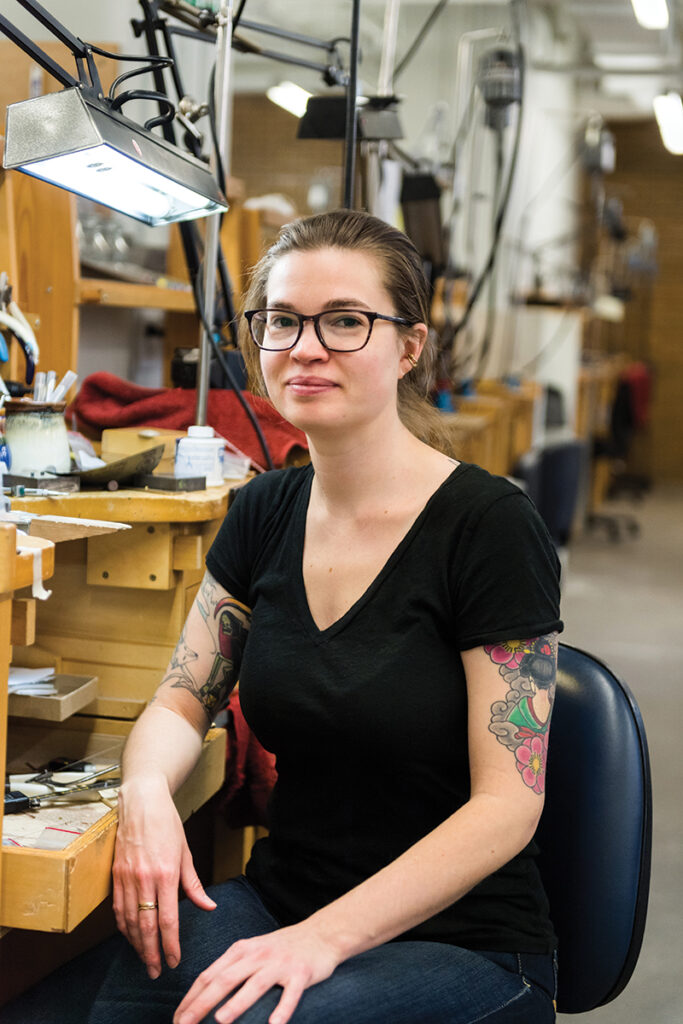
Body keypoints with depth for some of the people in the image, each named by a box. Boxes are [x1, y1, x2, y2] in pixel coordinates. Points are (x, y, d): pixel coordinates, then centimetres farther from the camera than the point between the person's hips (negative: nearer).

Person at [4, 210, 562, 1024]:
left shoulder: (490, 525, -13)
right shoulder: (264, 514, 5)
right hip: (280, 893, 5)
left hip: (461, 946, -4)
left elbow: (508, 804, -15)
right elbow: (182, 701, 10)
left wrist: (325, 936, -23)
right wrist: (146, 792, -13)